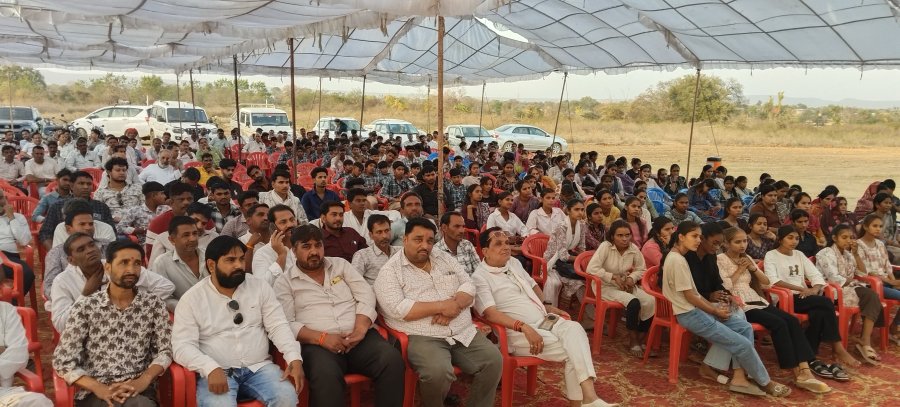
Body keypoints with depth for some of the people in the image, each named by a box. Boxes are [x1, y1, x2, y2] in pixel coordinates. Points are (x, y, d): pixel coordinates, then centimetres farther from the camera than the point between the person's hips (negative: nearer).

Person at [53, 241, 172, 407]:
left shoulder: (154, 305, 6)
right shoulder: (84, 307, 2)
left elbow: (165, 351, 7)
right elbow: (63, 360, 0)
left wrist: (144, 381, -12)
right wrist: (98, 387, -15)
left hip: (139, 390, 2)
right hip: (94, 393, -1)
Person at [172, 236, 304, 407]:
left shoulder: (260, 287, 6)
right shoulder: (191, 298, 0)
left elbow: (278, 326, 2)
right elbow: (182, 345, -7)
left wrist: (294, 358, -15)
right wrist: (211, 369, -25)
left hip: (259, 367, 2)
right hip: (217, 372, -2)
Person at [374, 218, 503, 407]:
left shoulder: (445, 259, 15)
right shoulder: (390, 271, -2)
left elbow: (468, 286, 9)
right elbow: (397, 309, -15)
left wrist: (454, 306, -13)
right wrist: (441, 306, -16)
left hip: (464, 332, 5)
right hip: (421, 337, -5)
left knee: (493, 361, -13)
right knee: (438, 373, -32)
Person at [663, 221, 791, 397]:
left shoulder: (677, 257, 12)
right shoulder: (677, 260, -20)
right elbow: (689, 296, -18)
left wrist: (714, 306, 5)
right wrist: (716, 311, -7)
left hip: (696, 309, 10)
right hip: (690, 314, -10)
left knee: (745, 328, 5)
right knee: (743, 344, -7)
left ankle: (739, 378, 3)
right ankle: (766, 383, 14)